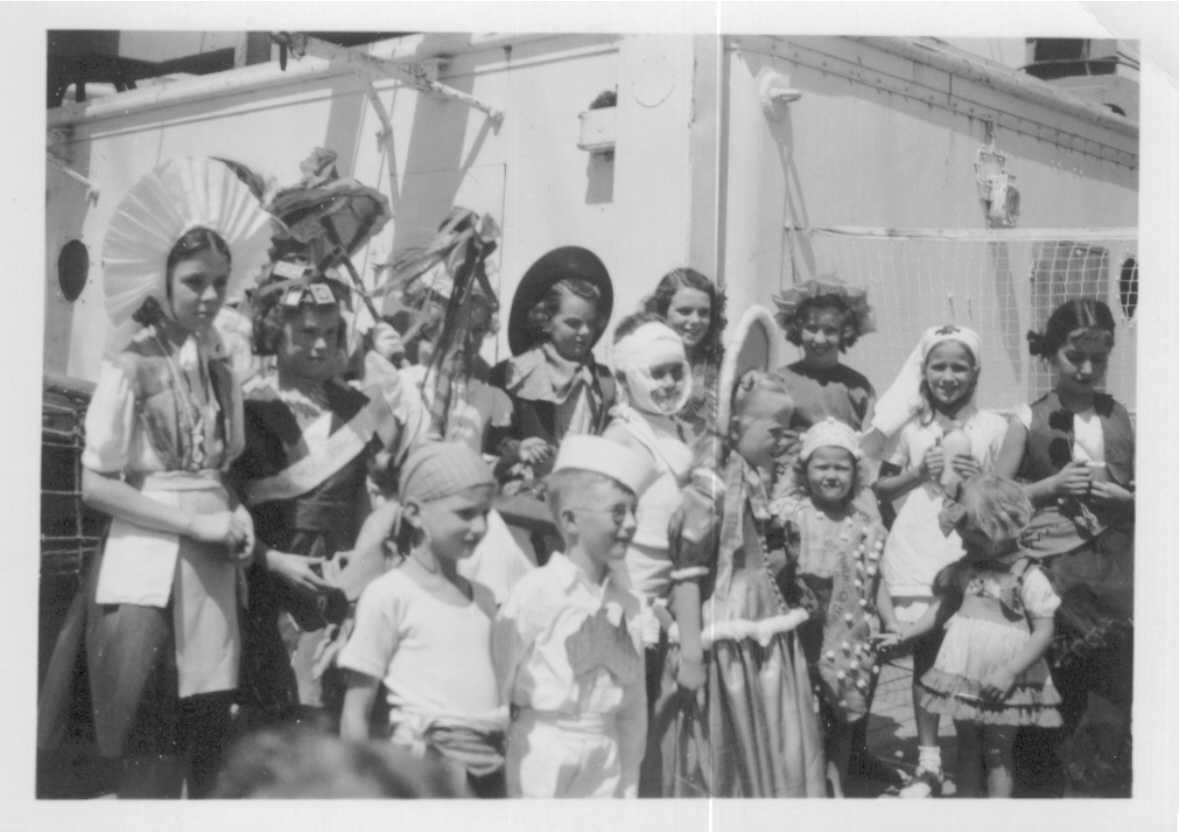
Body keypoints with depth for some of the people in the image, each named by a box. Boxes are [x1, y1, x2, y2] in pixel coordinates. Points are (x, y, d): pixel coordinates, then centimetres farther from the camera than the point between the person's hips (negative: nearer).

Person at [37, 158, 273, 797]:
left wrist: (237, 516, -2)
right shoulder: (130, 367, -7)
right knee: (153, 757, -1)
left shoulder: (219, 367, 10)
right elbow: (95, 485, -9)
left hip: (212, 566, 6)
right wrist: (194, 521, -15)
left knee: (209, 748, 8)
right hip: (148, 567, -6)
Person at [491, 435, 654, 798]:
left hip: (608, 770, 5)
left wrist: (629, 787, 9)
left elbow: (633, 708, 10)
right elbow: (497, 689, -7)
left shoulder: (626, 605, 4)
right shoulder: (535, 595, -12)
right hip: (541, 776, -5)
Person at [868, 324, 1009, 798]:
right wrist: (917, 473, -5)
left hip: (971, 555, -1)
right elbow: (881, 488, 11)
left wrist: (984, 481, -11)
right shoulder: (910, 426, 8)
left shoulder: (994, 427, 4)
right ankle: (928, 763, 12)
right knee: (923, 655, 4)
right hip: (916, 556, 1)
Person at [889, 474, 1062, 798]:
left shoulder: (1028, 576, -12)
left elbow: (1044, 631, -13)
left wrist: (1009, 673, -20)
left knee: (998, 750, 4)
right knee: (967, 747, 13)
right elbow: (942, 607, 13)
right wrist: (905, 634, 3)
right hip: (962, 673, 5)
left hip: (1003, 683, -5)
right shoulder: (965, 568, 5)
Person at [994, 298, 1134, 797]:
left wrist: (1121, 496, -7)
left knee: (1113, 683, -5)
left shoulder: (1119, 418, 9)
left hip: (1113, 563, 2)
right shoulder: (1029, 421, 3)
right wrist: (1052, 485, -9)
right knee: (1060, 683, -2)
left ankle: (1099, 784, 4)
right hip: (1053, 563, -2)